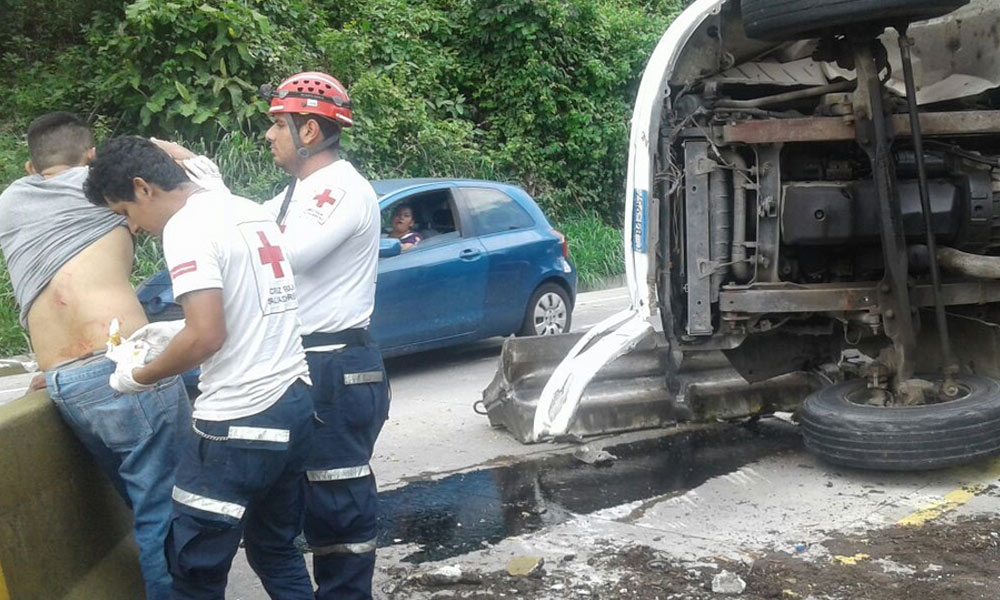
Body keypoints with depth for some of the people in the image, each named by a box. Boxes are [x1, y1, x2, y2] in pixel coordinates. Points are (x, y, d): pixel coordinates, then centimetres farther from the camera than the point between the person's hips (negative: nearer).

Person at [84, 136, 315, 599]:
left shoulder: (187, 226, -13)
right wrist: (167, 332, 22)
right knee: (276, 549, 20)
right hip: (295, 404, 9)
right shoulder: (251, 211, 14)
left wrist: (139, 375, -6)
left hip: (240, 422, -9)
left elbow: (206, 336, -23)